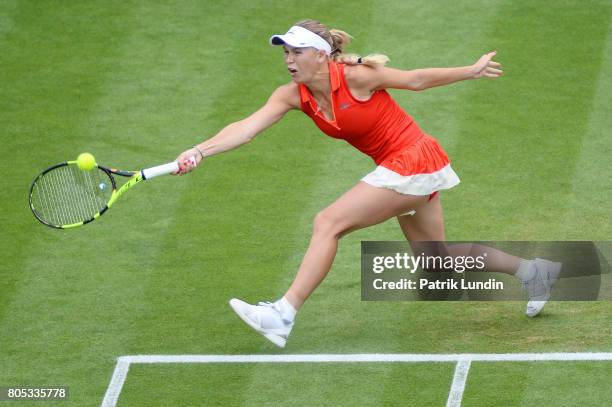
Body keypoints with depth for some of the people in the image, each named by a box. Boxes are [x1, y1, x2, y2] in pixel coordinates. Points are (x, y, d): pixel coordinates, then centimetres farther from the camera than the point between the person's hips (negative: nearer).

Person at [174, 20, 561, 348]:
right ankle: (532, 270, 33)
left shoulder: (355, 77, -21)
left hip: (413, 161, -8)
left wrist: (472, 70, 1)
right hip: (400, 168, 8)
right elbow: (247, 127, -15)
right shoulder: (293, 95, -3)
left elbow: (416, 79, -7)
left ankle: (283, 316, -19)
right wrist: (201, 151, -29)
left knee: (328, 223, -17)